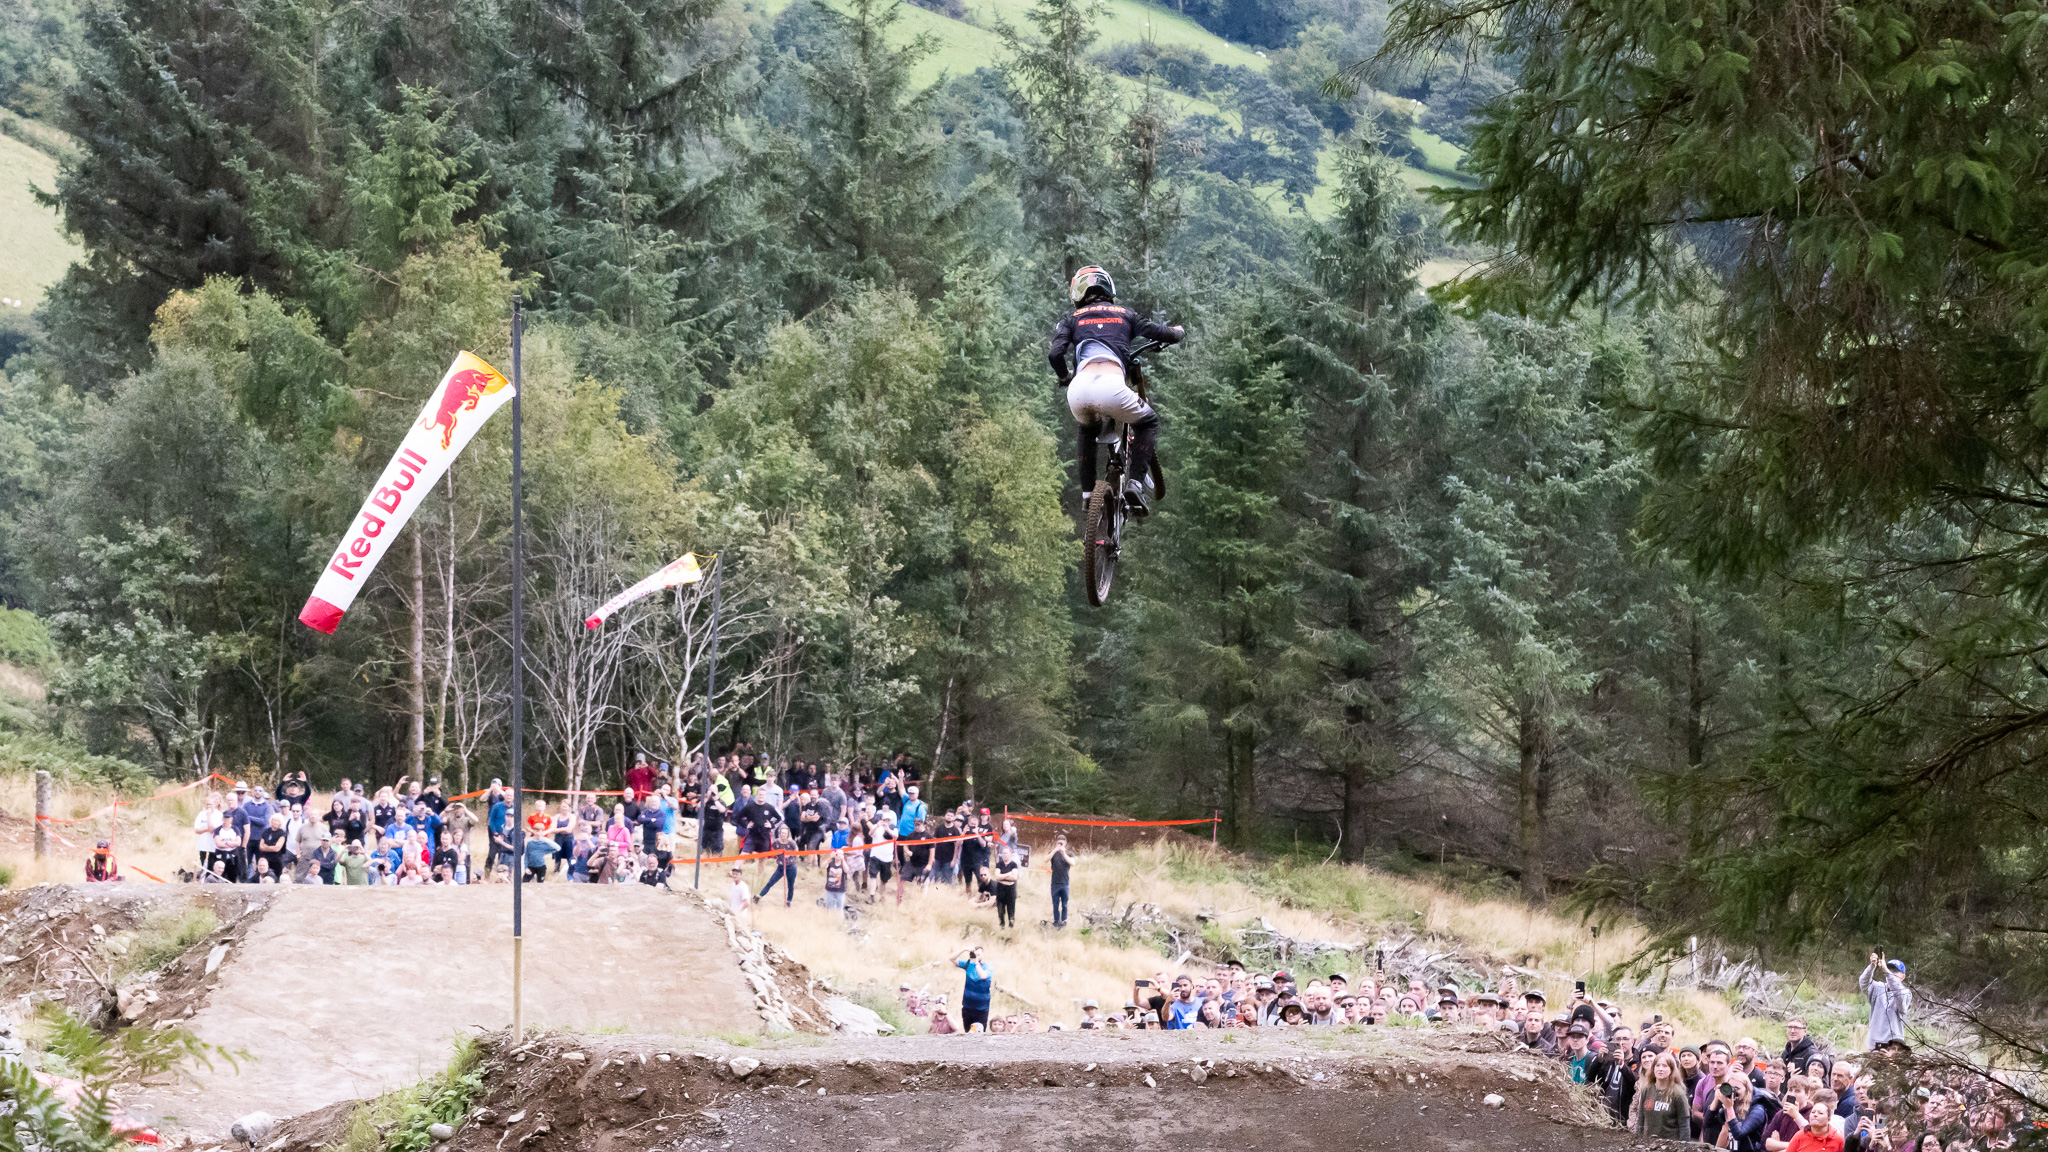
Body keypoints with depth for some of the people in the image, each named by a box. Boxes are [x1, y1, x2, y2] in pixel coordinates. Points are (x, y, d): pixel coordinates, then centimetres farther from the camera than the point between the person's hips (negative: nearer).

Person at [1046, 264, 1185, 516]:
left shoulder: (1074, 319, 25)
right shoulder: (1125, 315, 25)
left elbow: (1055, 353, 11)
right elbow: (1162, 333, 22)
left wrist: (1065, 377, 32)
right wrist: (1177, 332, 47)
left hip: (1078, 390, 2)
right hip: (1111, 385, -2)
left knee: (1086, 429, 37)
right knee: (1148, 423, 27)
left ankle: (1087, 493, 29)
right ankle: (1135, 484, 7)